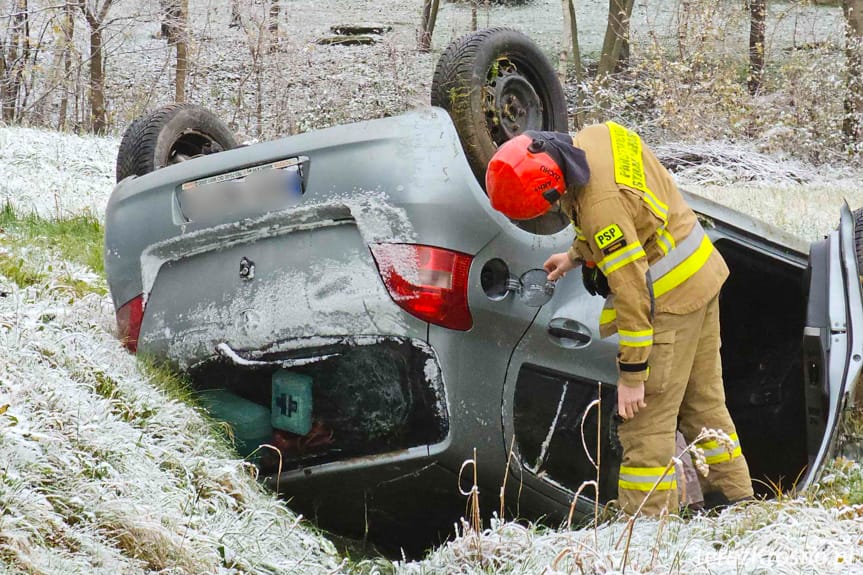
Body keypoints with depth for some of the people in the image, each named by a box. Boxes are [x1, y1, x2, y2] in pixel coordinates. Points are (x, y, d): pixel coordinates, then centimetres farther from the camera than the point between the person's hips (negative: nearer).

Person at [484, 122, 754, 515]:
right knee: (704, 397, 20)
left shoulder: (602, 204, -31)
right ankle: (734, 495, 30)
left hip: (670, 299, -10)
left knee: (646, 420, -4)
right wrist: (576, 255, 23)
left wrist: (632, 374, -23)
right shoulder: (597, 136, -4)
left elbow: (632, 290, -28)